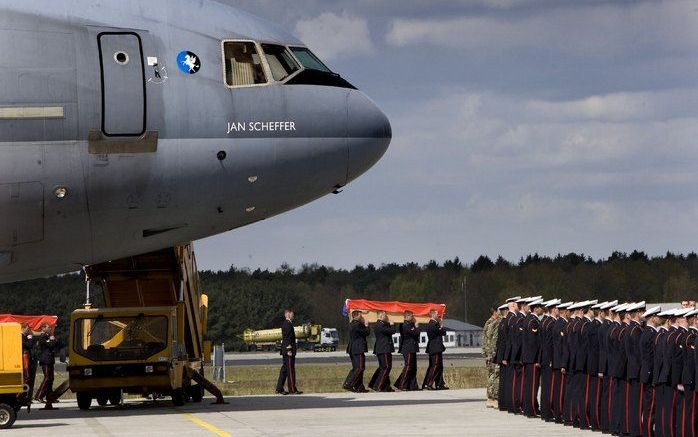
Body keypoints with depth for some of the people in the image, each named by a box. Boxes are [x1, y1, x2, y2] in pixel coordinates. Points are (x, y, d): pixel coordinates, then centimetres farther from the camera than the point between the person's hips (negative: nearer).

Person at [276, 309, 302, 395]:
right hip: (288, 350, -10)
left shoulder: (285, 324, 17)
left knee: (284, 369, 11)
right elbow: (287, 338, -20)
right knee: (290, 369, -7)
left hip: (286, 351, 10)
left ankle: (279, 388, 12)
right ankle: (292, 389, -5)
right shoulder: (288, 324, -14)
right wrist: (289, 350, -22)